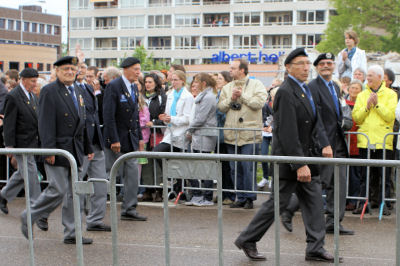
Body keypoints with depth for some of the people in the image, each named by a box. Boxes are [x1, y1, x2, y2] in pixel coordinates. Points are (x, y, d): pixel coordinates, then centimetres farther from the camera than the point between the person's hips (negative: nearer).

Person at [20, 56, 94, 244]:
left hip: (76, 150, 7)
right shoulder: (49, 91, -8)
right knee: (58, 191, -8)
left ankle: (71, 233, 14)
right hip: (58, 150, -7)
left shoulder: (78, 92, 15)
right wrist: (49, 150, -20)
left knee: (74, 192, 8)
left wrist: (88, 148, 17)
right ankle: (28, 217, 13)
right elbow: (46, 123, -14)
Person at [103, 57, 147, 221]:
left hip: (131, 139, 7)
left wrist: (140, 137, 14)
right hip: (117, 138, -7)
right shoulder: (113, 86, -13)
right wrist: (114, 140, -21)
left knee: (133, 175, 5)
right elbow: (108, 115, -18)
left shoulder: (134, 87, 12)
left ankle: (129, 209, 12)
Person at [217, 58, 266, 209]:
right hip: (232, 134, 5)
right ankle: (241, 198, 17)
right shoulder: (227, 88, 16)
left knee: (248, 167, -7)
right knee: (235, 168, 8)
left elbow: (259, 103, -12)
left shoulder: (256, 85, 2)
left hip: (249, 134, -5)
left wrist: (242, 96, -9)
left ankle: (249, 198, 3)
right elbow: (221, 107, 9)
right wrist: (231, 99, -7)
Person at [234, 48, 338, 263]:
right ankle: (247, 240, 15)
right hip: (289, 159, -9)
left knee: (314, 202, 7)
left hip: (306, 156, 9)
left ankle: (315, 249, 13)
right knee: (278, 202, 0)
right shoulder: (286, 92, -17)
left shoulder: (305, 90, 13)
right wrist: (299, 164, -24)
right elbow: (288, 133, -22)